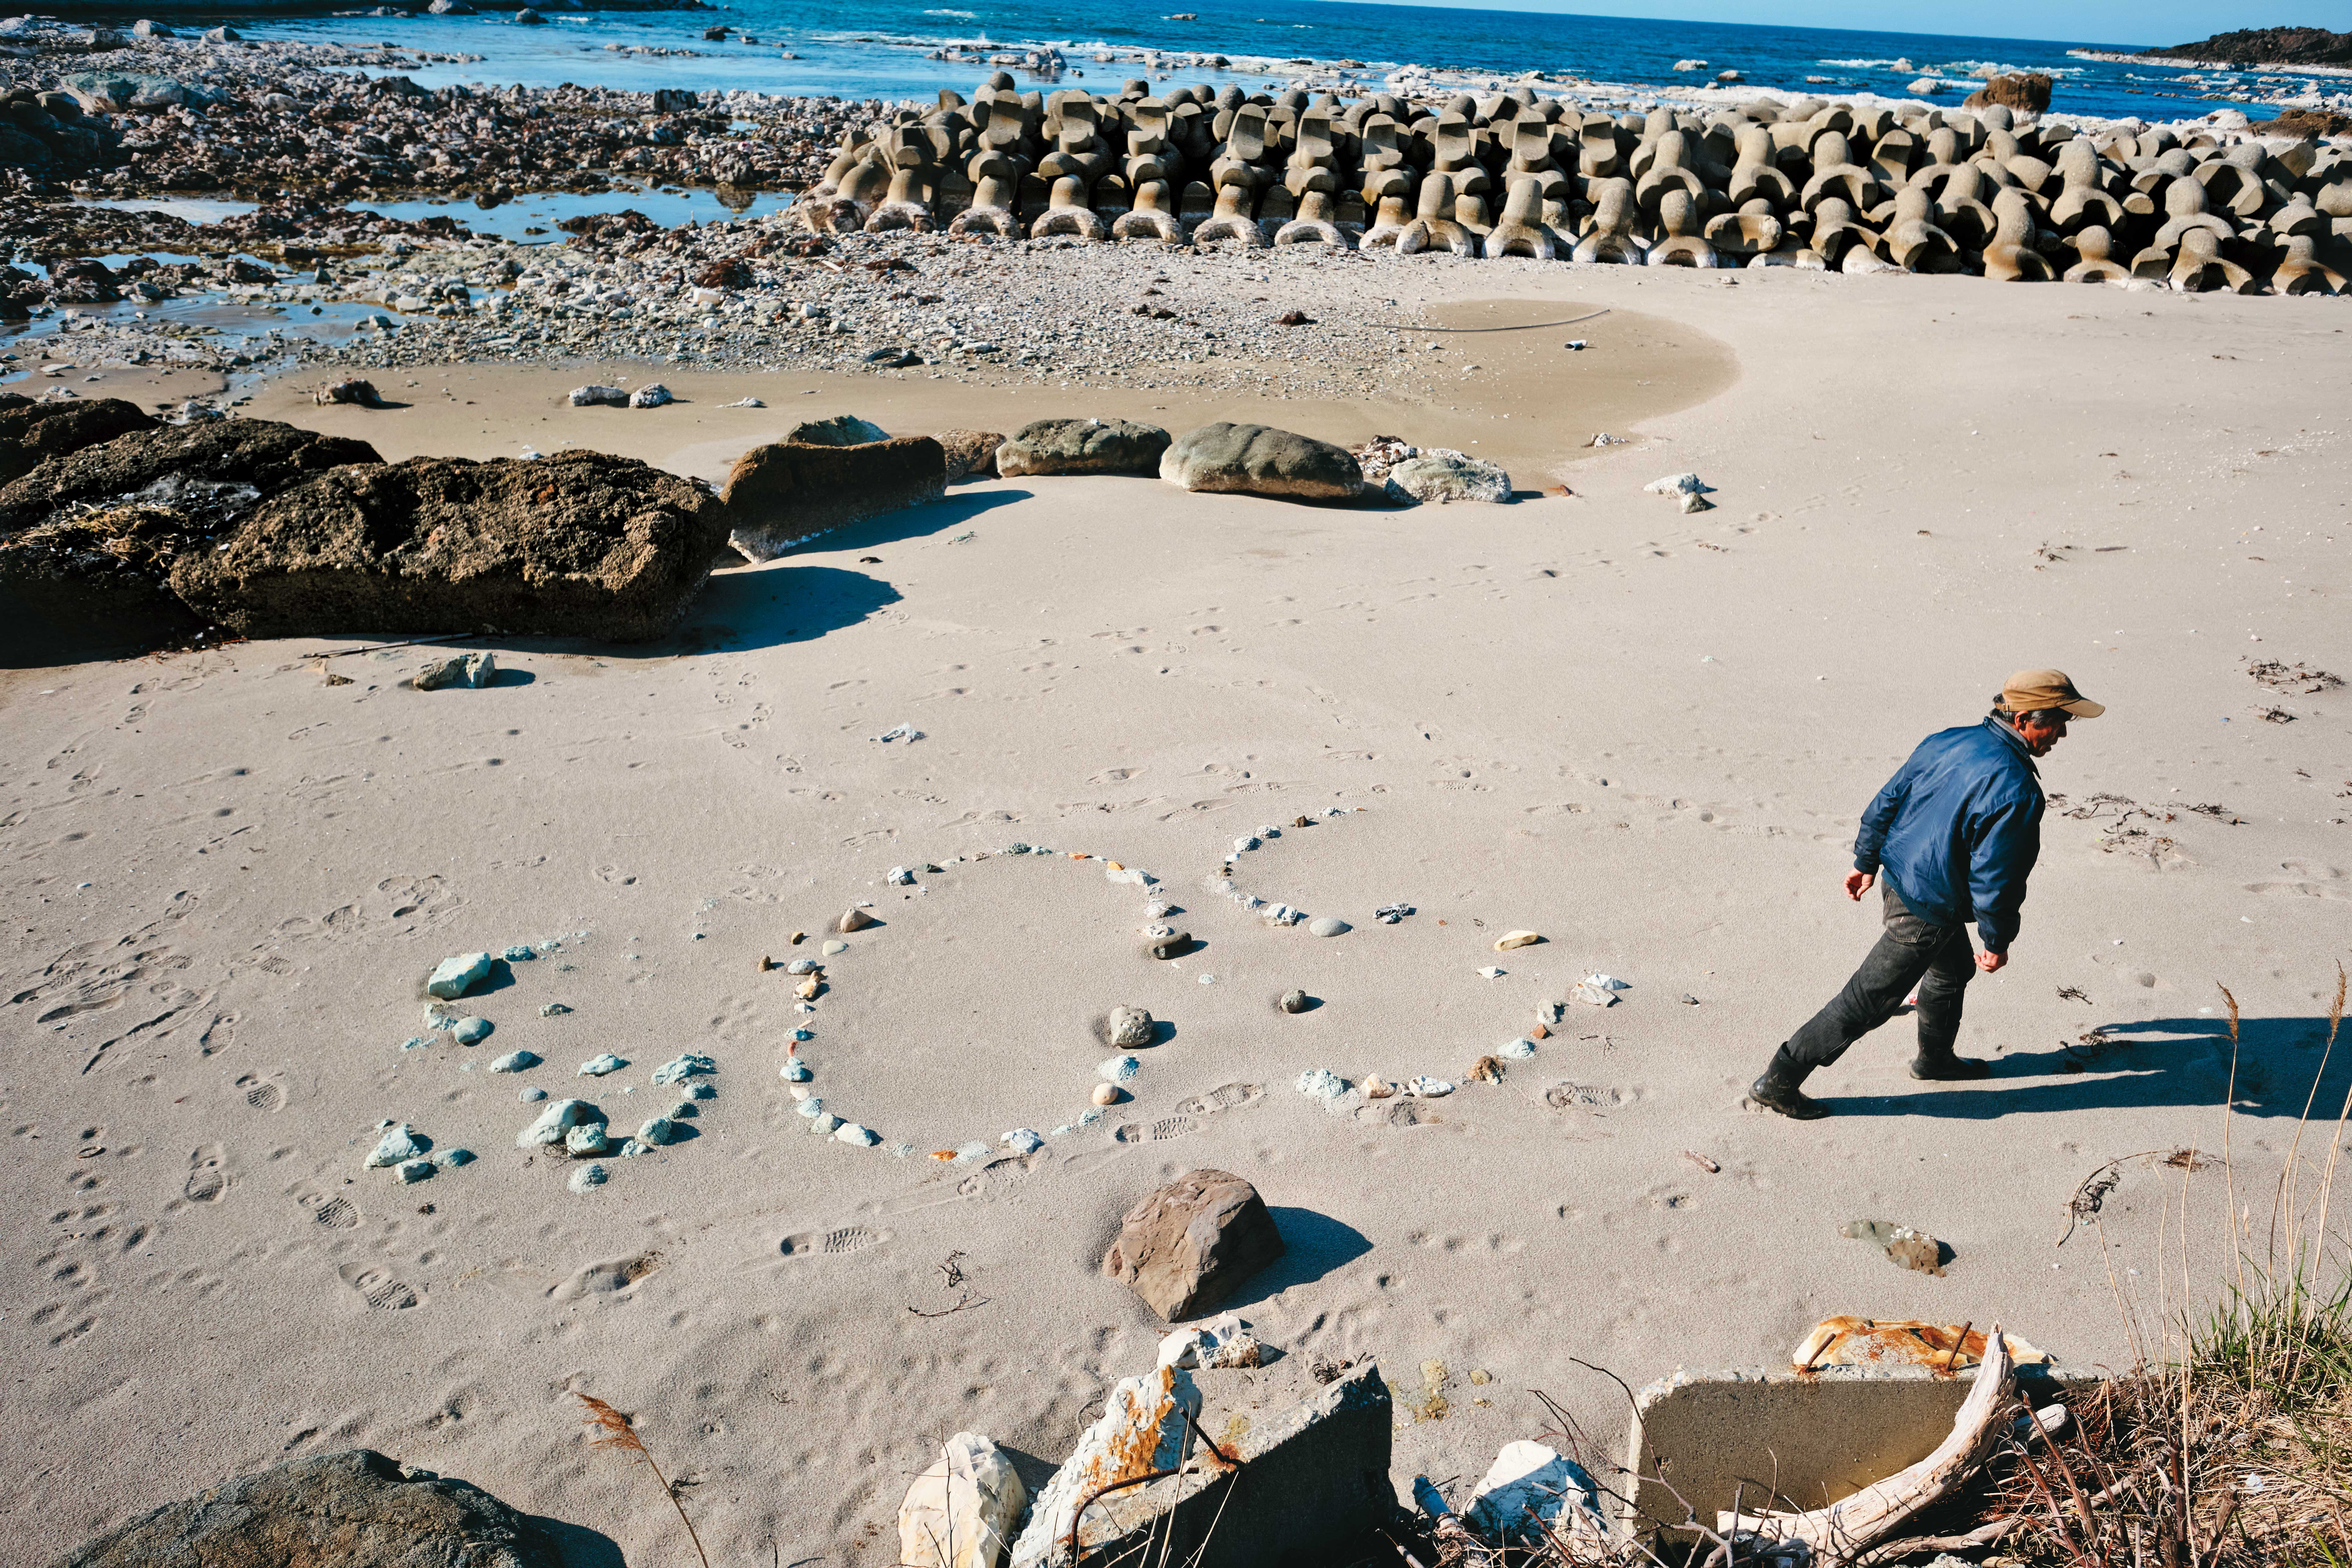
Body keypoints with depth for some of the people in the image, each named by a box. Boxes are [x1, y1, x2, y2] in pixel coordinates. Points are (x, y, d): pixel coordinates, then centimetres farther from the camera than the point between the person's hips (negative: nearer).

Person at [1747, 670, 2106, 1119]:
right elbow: (1993, 878, -23)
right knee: (1867, 1002, 1)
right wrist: (1998, 942, -7)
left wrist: (1866, 862, 18)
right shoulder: (2017, 792, -26)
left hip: (1898, 878, 9)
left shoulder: (1949, 741, -2)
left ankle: (1935, 1058, 52)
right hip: (1927, 912, -9)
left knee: (1954, 969, 31)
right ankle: (1779, 1081, 7)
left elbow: (1887, 802, 6)